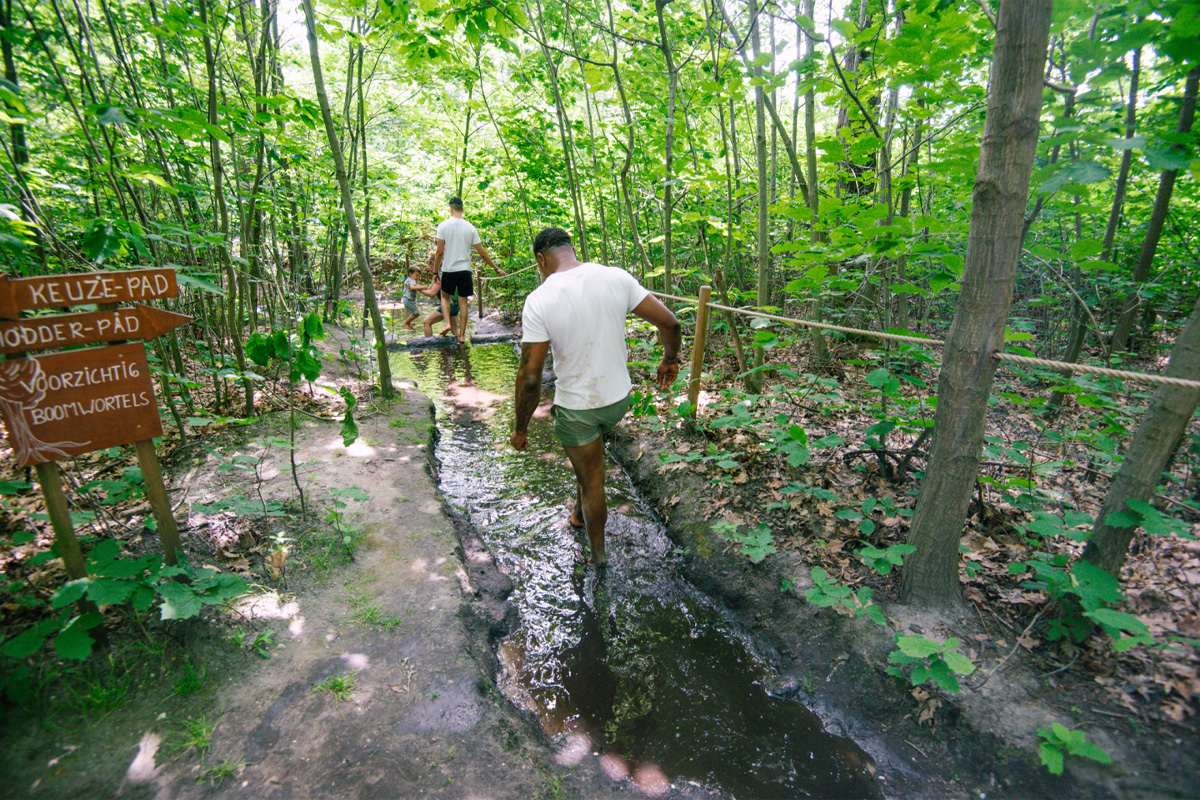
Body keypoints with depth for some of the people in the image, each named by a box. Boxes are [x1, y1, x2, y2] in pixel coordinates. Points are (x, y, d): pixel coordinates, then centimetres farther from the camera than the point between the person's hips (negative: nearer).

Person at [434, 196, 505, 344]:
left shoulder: (443, 225, -5)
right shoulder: (470, 228, 1)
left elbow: (439, 252, -8)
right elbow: (482, 253, 1)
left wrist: (436, 271, 3)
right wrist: (496, 268, 9)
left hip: (448, 269, -1)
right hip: (465, 269, 1)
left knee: (445, 297, 20)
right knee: (463, 302, 8)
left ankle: (448, 323, -1)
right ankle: (462, 335, 9)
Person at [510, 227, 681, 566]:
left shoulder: (539, 300, -19)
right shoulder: (616, 277, -9)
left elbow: (530, 377, -20)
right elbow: (669, 322, -5)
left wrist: (521, 428, -6)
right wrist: (670, 359, 15)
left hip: (576, 407, -4)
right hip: (620, 398, 4)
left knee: (591, 483, 16)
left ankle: (598, 553, 37)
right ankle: (581, 512, 50)